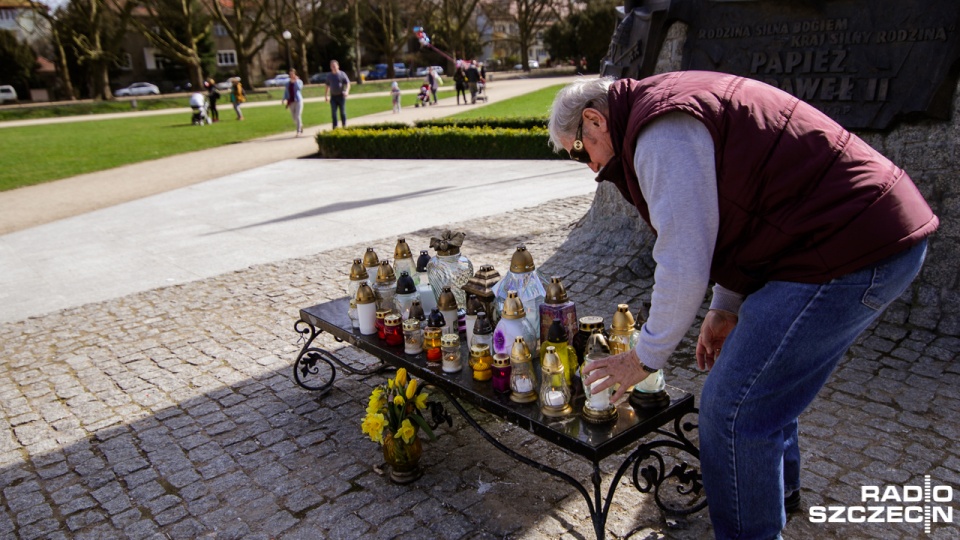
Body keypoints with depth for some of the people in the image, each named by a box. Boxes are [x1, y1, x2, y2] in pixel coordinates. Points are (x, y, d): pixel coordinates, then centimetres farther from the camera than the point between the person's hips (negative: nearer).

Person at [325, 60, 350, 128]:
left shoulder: (342, 74, -1)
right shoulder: (329, 75, 10)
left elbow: (348, 84, -5)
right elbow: (328, 86, 19)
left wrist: (347, 91, -23)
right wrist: (326, 95, 17)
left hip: (341, 96, -3)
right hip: (333, 96, 3)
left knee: (342, 112, 2)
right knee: (333, 112, -2)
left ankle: (344, 126, 12)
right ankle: (335, 127, 1)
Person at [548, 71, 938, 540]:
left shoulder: (663, 133, -18)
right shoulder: (675, 109, 15)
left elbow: (684, 266, -20)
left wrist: (645, 357, -6)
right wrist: (726, 308, 19)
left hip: (850, 251, -11)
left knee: (733, 409, -7)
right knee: (764, 376, 25)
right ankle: (777, 488, 48)